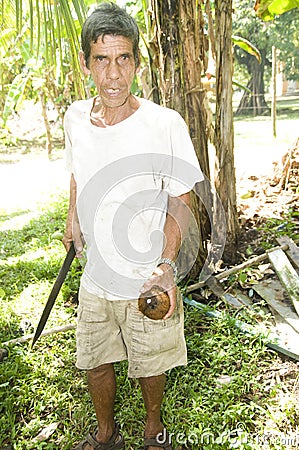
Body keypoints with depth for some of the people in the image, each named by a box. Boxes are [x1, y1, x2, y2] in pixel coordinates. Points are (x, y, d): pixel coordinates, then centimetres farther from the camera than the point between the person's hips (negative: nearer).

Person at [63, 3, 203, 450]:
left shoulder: (164, 124, -19)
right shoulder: (75, 117, -4)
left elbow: (180, 202, -12)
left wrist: (166, 266, -24)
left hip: (147, 280, -4)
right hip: (95, 277, 4)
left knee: (150, 364, 16)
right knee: (94, 361, 20)